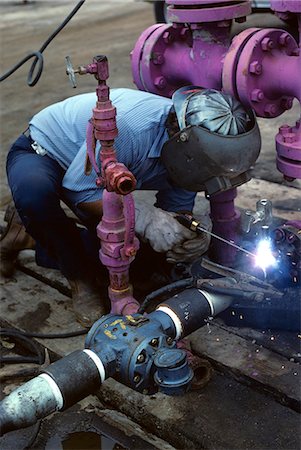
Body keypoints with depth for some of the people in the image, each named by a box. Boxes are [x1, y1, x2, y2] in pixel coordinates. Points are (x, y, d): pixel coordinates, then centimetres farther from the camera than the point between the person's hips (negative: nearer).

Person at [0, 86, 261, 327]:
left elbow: (177, 209, -7)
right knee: (35, 192, -42)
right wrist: (144, 217, -43)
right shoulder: (130, 125, -41)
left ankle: (32, 235, 12)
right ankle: (80, 278, -15)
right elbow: (79, 190, -33)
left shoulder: (191, 149, -18)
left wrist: (195, 232, -30)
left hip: (99, 181, 7)